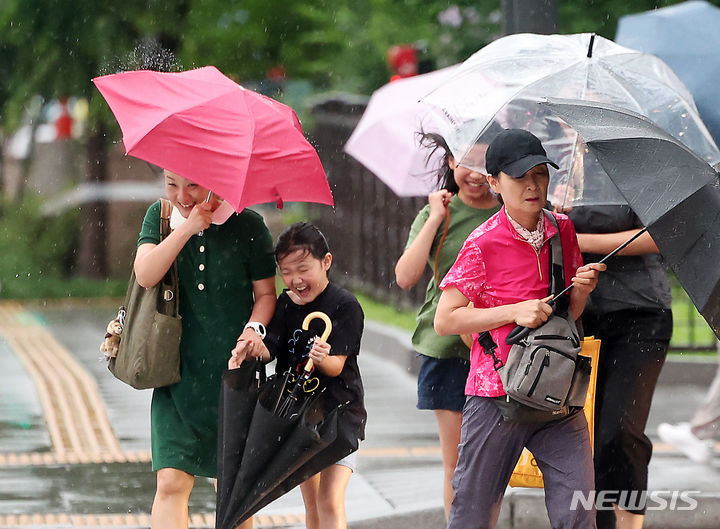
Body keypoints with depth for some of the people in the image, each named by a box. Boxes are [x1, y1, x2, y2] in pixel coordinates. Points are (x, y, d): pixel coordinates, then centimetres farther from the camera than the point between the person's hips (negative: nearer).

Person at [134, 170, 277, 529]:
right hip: (180, 373, 1)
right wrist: (188, 227, -18)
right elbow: (145, 275, -11)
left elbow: (265, 293, 5)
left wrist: (254, 328, -15)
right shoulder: (159, 217, 4)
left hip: (234, 372, -1)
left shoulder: (247, 226, -2)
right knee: (172, 480, -11)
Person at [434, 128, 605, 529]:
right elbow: (445, 320, -7)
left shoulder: (562, 230, 8)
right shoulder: (484, 243, -8)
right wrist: (515, 311, -15)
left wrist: (581, 290, -4)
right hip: (497, 394, -4)